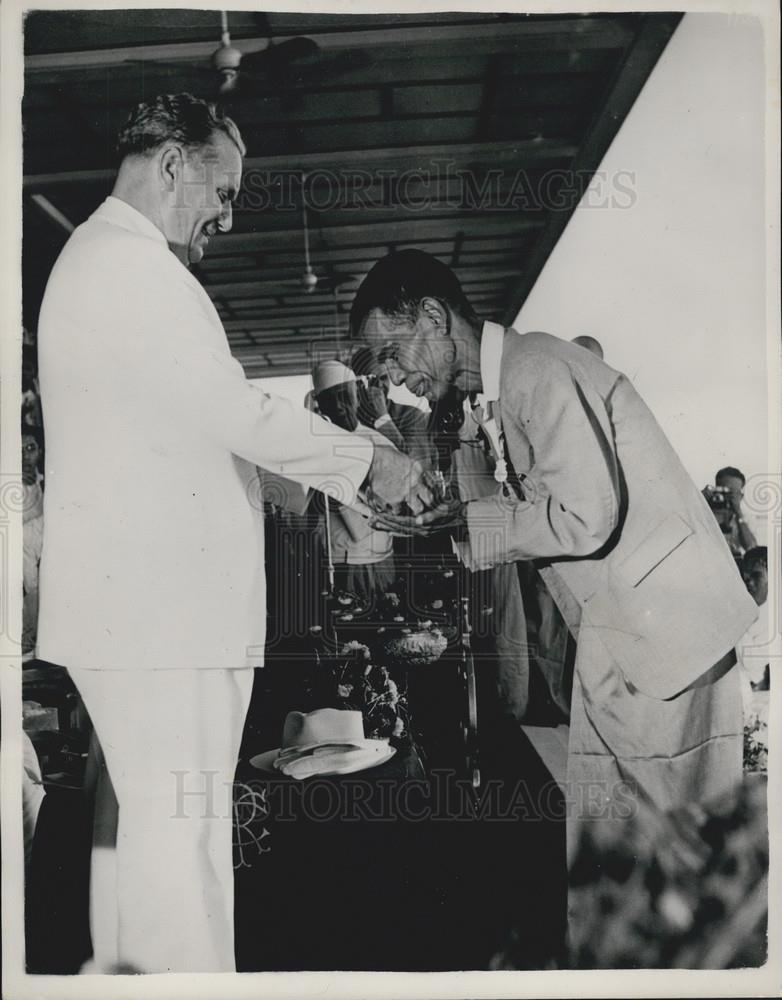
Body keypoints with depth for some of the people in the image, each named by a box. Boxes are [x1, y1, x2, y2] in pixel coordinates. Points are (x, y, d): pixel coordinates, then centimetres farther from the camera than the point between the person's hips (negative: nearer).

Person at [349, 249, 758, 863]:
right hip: (614, 634, 9)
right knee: (600, 842, 14)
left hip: (665, 624, -9)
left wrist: (466, 520, -14)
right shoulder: (501, 390, 13)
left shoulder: (537, 368, -17)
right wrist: (445, 512, 2)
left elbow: (587, 519, -23)